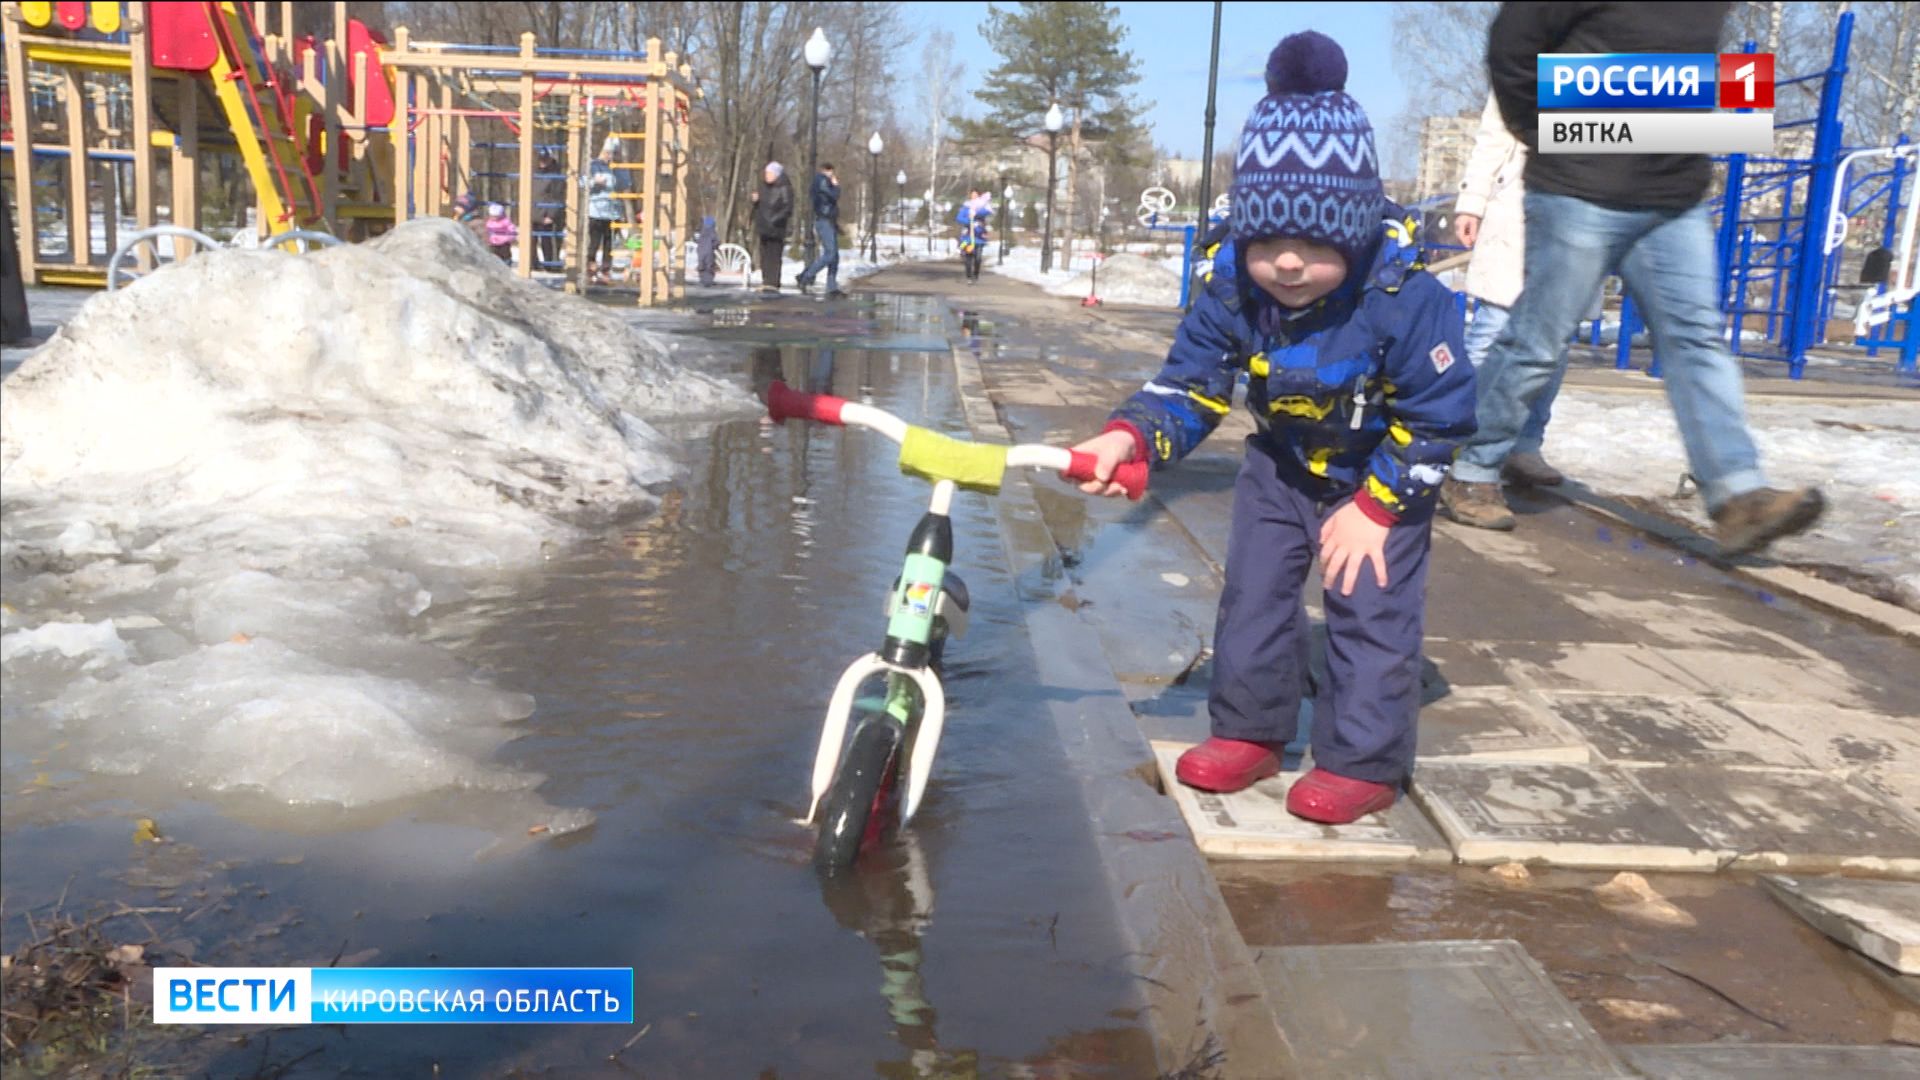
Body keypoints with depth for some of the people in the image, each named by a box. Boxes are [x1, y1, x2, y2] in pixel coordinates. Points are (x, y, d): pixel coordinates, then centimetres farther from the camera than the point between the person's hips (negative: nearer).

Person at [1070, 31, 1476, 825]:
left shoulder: (1403, 300, -32)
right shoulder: (1232, 291, -21)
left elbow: (1441, 415, -22)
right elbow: (1190, 385, -15)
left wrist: (1374, 505, -22)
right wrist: (1132, 437, -35)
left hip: (1384, 476, -4)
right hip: (1282, 466, 5)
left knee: (1370, 611, -4)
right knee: (1252, 593, 8)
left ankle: (1363, 763, 11)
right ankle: (1249, 731, 24)